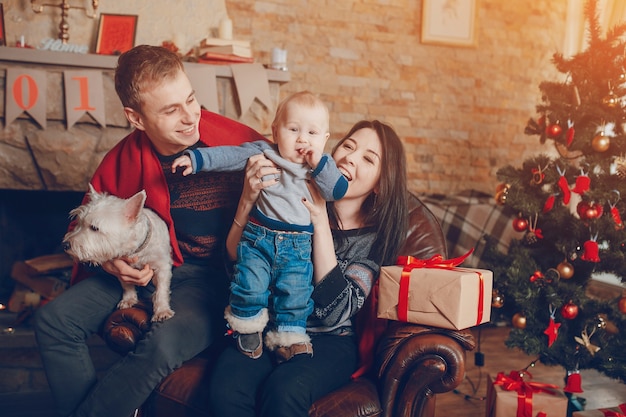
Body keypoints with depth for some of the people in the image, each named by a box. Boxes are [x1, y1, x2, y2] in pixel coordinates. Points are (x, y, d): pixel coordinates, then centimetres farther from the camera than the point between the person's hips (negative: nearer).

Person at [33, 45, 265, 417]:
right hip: (142, 269, 4)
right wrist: (111, 262, -7)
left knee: (165, 343, -32)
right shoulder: (123, 159, -3)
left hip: (208, 276, -4)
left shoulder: (240, 144, -15)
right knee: (54, 320, -11)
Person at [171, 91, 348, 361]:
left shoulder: (322, 167, 7)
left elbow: (339, 191, -5)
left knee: (295, 291, -7)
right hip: (258, 237, -1)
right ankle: (247, 328, 17)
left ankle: (288, 336, 13)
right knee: (249, 285, -10)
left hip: (298, 246, 1)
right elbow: (229, 155, 2)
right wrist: (196, 158, -9)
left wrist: (319, 163, -12)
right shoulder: (263, 153, 4)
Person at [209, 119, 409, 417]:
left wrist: (320, 220, -21)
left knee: (284, 391, -32)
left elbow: (335, 312, -16)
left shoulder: (375, 236, -3)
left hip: (328, 341, -1)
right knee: (225, 389, -29)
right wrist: (247, 199, -19)